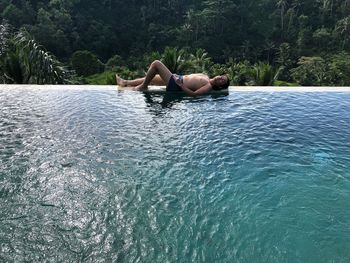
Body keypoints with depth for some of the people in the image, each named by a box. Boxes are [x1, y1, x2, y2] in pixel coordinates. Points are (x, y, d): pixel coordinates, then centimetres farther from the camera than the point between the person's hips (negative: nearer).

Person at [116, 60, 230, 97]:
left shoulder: (209, 87, -15)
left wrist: (180, 85, -27)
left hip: (175, 85, -9)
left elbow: (193, 93, -28)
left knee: (156, 63, -12)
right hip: (178, 78, 9)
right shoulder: (206, 76, 12)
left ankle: (143, 86, 3)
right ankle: (126, 83, 30)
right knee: (150, 78, 16)